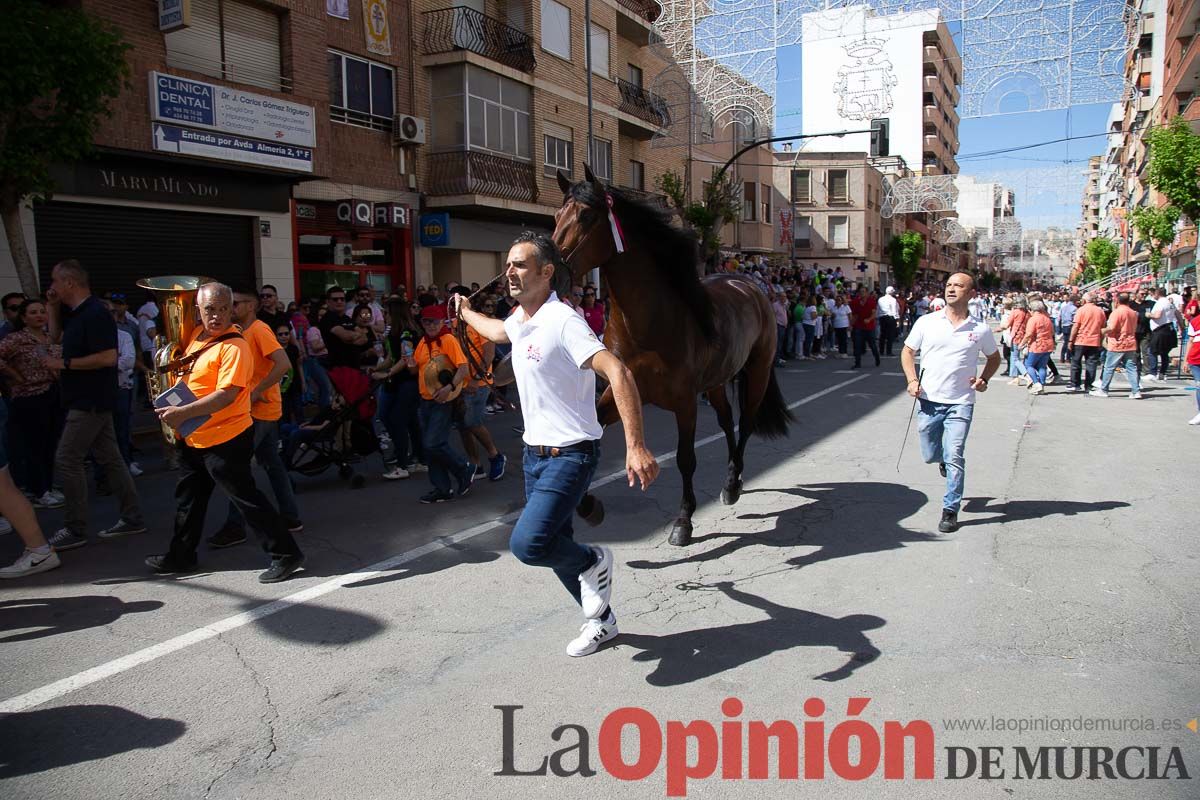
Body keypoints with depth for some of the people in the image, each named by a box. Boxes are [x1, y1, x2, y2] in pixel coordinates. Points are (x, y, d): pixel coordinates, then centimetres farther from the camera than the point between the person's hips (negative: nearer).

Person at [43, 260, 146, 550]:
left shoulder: (95, 314, -18)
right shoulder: (74, 312, 12)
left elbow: (108, 357, -25)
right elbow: (55, 336, 25)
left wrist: (65, 363, -19)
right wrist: (52, 308, 11)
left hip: (91, 402, -10)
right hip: (90, 400, 10)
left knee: (67, 460, -5)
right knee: (109, 458, 11)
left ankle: (75, 529, 3)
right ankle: (132, 518, 16)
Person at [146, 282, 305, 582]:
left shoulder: (233, 346, -19)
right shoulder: (197, 336, 8)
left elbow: (226, 395, -27)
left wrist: (182, 413, -27)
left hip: (225, 438, -9)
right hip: (193, 438, 9)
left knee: (246, 498, -4)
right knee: (188, 498, 22)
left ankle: (285, 554, 5)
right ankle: (180, 556, 39)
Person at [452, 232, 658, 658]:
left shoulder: (562, 320, -20)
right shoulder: (520, 319, 7)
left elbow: (618, 373, -29)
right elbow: (498, 331, 34)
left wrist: (636, 447, -36)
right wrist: (465, 313, 52)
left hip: (569, 456, -9)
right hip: (535, 453, 9)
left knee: (527, 543, -23)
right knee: (555, 549, 15)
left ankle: (593, 563, 8)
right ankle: (601, 620, 35)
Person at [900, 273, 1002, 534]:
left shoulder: (980, 330, 1)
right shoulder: (926, 322, 0)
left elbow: (994, 358, 18)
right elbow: (907, 351, 9)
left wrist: (984, 379, 0)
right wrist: (912, 380, -6)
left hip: (960, 403, -2)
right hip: (929, 401, 2)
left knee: (954, 458, -8)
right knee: (930, 455, 12)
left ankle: (950, 510, 5)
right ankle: (945, 459, 49)